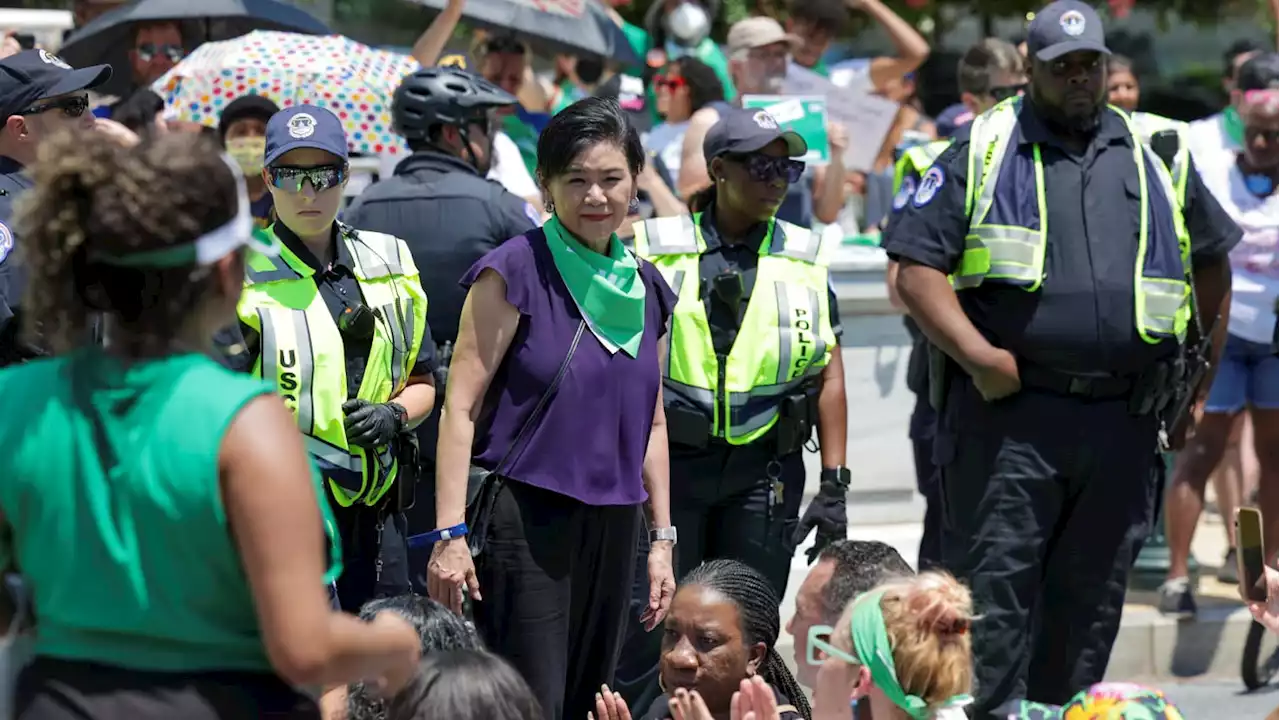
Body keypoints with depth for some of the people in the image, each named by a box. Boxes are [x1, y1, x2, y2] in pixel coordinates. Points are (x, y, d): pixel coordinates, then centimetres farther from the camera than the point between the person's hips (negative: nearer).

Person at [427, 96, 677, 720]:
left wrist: (662, 538, 16)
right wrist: (450, 533, -16)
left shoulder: (647, 289, 11)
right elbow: (461, 406, -10)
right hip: (526, 520, -6)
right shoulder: (515, 272, -7)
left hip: (613, 527, 6)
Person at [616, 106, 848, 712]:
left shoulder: (806, 259, 6)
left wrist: (834, 486, 2)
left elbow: (830, 375, 7)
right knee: (646, 631, -4)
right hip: (666, 461, -2)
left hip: (764, 472, 2)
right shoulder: (656, 251, 0)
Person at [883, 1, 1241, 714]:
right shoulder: (981, 151, 4)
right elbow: (917, 267, -2)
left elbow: (1212, 262, 25)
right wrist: (977, 356, -15)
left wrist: (1197, 387, 21)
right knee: (993, 598, -6)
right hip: (1010, 413, -3)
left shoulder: (1158, 155, 14)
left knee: (1092, 602, 9)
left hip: (1123, 421, 3)